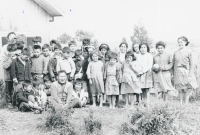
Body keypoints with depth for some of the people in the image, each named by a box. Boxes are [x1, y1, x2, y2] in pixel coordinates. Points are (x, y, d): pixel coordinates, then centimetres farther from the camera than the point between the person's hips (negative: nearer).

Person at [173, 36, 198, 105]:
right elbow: (174, 64, 10)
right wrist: (173, 75, 4)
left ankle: (186, 104, 6)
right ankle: (180, 104, 11)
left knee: (187, 89, -1)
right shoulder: (176, 53, 10)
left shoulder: (189, 52, 0)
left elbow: (192, 64, -2)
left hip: (186, 73, -3)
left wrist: (190, 75, -10)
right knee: (180, 90, 5)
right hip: (178, 73, 3)